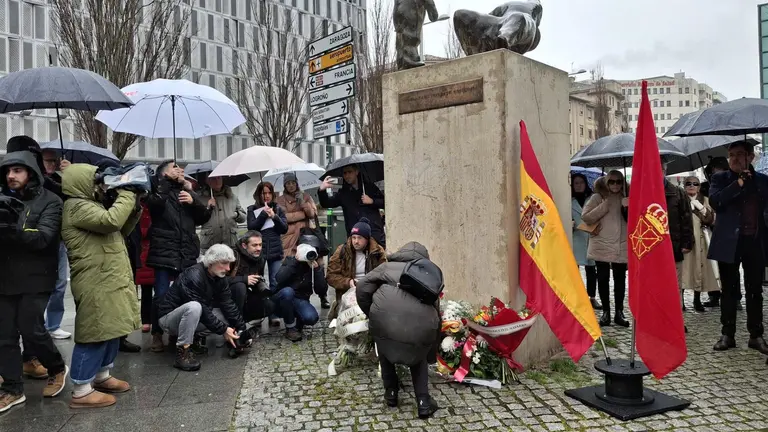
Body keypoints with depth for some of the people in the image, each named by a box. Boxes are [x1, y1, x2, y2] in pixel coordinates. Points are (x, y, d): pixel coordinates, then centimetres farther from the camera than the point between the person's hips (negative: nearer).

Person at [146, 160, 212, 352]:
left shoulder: (187, 191, 18)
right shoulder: (159, 191, 2)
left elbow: (205, 216, 11)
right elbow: (155, 203, -22)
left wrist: (194, 201, -6)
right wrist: (168, 180, -14)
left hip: (187, 254, 5)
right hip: (164, 253, -5)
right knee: (162, 295, -4)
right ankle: (157, 334, 11)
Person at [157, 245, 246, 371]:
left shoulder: (220, 278, -3)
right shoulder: (194, 276, -27)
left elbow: (228, 305, -7)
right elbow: (202, 310, -29)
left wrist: (241, 329, -15)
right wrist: (223, 330, -27)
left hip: (196, 317, 8)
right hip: (169, 317, -8)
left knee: (228, 315, -6)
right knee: (194, 307, -38)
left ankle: (195, 338, 5)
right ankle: (182, 352, -27)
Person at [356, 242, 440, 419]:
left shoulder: (388, 266, 26)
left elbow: (362, 287, 14)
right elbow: (436, 307, 34)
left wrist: (370, 314, 29)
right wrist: (432, 346, 46)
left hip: (385, 320, -1)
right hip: (421, 326, 2)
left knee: (385, 349, 34)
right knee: (419, 356, 33)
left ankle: (391, 392, 37)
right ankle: (424, 402, 23)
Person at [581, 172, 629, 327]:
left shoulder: (625, 199, 10)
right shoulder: (597, 197, -1)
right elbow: (585, 217, -10)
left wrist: (628, 209, -11)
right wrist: (604, 206, -17)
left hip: (621, 246, 3)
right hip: (602, 246, -3)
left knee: (620, 279, 8)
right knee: (603, 278, 3)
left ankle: (619, 312, 17)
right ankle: (606, 311, 15)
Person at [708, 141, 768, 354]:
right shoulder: (721, 179, 5)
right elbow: (714, 200, -13)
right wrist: (738, 183, -15)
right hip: (729, 243, -2)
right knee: (729, 291, 4)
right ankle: (727, 335, 12)